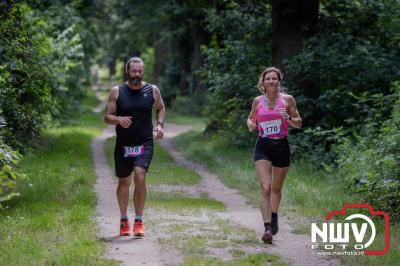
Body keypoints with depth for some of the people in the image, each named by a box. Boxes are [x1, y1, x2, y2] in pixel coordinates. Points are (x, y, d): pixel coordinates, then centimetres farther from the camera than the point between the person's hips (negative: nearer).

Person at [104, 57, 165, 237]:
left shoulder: (152, 90, 1)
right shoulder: (117, 91, -1)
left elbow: (161, 108, 19)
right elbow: (107, 117, -1)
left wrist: (160, 124, 0)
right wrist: (119, 119, -22)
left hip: (144, 143, -1)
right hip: (123, 144, 1)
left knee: (140, 177, -20)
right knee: (124, 181, 12)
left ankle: (139, 221, -11)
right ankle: (124, 220, 31)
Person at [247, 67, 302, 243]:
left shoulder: (287, 99, 0)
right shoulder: (257, 101, 3)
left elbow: (299, 124, 5)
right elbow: (251, 118, 18)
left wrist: (288, 118, -16)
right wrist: (250, 125, -5)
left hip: (281, 146, 1)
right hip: (263, 147, -1)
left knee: (276, 188, 16)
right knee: (265, 187, -16)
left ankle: (274, 218, 41)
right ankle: (267, 228, -19)